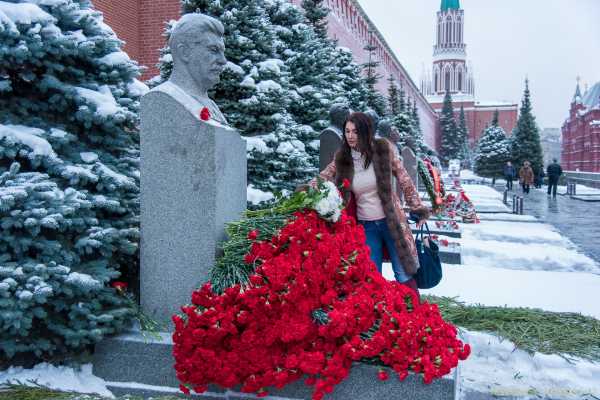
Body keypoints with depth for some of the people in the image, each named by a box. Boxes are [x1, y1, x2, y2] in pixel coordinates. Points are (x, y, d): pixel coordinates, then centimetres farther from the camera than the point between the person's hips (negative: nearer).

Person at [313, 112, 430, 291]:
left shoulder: (383, 149, -8)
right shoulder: (342, 158, -2)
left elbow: (404, 180, -1)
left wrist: (418, 209, 0)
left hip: (391, 221, -2)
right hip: (366, 225, 2)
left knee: (404, 274, 4)